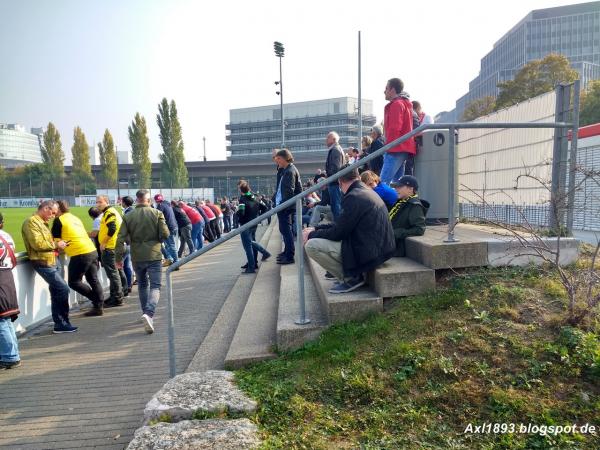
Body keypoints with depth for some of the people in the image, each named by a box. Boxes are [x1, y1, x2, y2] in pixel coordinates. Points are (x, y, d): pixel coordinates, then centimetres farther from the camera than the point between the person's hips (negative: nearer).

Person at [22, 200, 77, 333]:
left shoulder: (42, 222, 19)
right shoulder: (32, 221, -12)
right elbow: (37, 243, -22)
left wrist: (56, 245, 11)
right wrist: (56, 245, -12)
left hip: (50, 262, 10)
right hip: (42, 262, -10)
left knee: (56, 292, 11)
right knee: (63, 289, -12)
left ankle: (59, 324, 17)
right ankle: (62, 323, -2)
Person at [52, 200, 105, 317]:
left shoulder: (59, 220, -2)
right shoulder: (75, 218, 20)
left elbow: (55, 239, 2)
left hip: (80, 254, -8)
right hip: (92, 251, 8)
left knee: (74, 282, 4)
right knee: (93, 280, 11)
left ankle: (97, 301, 2)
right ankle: (99, 306, 14)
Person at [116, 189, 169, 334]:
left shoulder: (128, 217, 1)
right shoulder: (157, 213, -4)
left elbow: (121, 239, -3)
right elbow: (165, 234, -8)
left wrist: (118, 257, 4)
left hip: (137, 257, 3)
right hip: (154, 256, -2)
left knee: (142, 285, 20)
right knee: (155, 286, -1)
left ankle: (147, 313, 27)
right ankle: (149, 313, -22)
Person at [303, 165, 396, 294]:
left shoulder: (353, 197, -19)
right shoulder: (367, 191, 11)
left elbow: (338, 233, -14)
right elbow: (341, 225, 15)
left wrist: (312, 234, 1)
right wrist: (316, 229, 14)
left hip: (369, 253, -10)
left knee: (311, 245, -13)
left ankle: (351, 278, -3)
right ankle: (356, 273, 14)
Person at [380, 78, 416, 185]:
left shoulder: (396, 104, -8)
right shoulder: (405, 104, 24)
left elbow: (394, 128, -17)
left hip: (396, 150, -10)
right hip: (403, 149, 10)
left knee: (384, 182, -16)